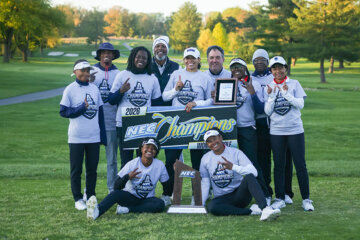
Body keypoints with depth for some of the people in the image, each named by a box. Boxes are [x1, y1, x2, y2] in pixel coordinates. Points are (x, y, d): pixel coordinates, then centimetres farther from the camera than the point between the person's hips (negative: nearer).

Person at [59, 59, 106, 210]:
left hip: (94, 137, 3)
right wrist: (82, 108, -17)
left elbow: (100, 112, 10)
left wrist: (103, 135, 7)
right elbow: (63, 112, -7)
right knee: (76, 169, 5)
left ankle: (91, 196, 21)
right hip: (76, 138, -3)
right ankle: (78, 199, 14)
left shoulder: (95, 89, 8)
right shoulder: (70, 89, -3)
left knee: (92, 169, 9)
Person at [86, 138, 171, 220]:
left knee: (160, 204, -31)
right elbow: (116, 187, -17)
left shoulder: (160, 165, -6)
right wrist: (127, 177, -34)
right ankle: (97, 212, -60)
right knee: (116, 193, -33)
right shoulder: (132, 164, -12)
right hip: (129, 197, -2)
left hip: (147, 199, 2)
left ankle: (127, 209, -32)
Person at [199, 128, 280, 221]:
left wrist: (233, 167, -28)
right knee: (211, 207, -34)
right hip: (222, 198, 1)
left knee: (249, 177, -32)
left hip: (240, 194, -1)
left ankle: (265, 209, -47)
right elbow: (204, 183, 9)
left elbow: (254, 172, -14)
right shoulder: (205, 159, 7)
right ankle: (251, 211, -28)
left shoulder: (235, 153, -1)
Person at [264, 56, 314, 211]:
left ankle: (306, 199, 5)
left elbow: (301, 104, -6)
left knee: (300, 165, -2)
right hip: (276, 131, 2)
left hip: (295, 130, -1)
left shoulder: (294, 84, 4)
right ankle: (280, 198, 13)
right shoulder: (269, 87, 7)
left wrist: (286, 94, -16)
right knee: (278, 166, 5)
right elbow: (268, 112, 1)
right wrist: (271, 96, -12)